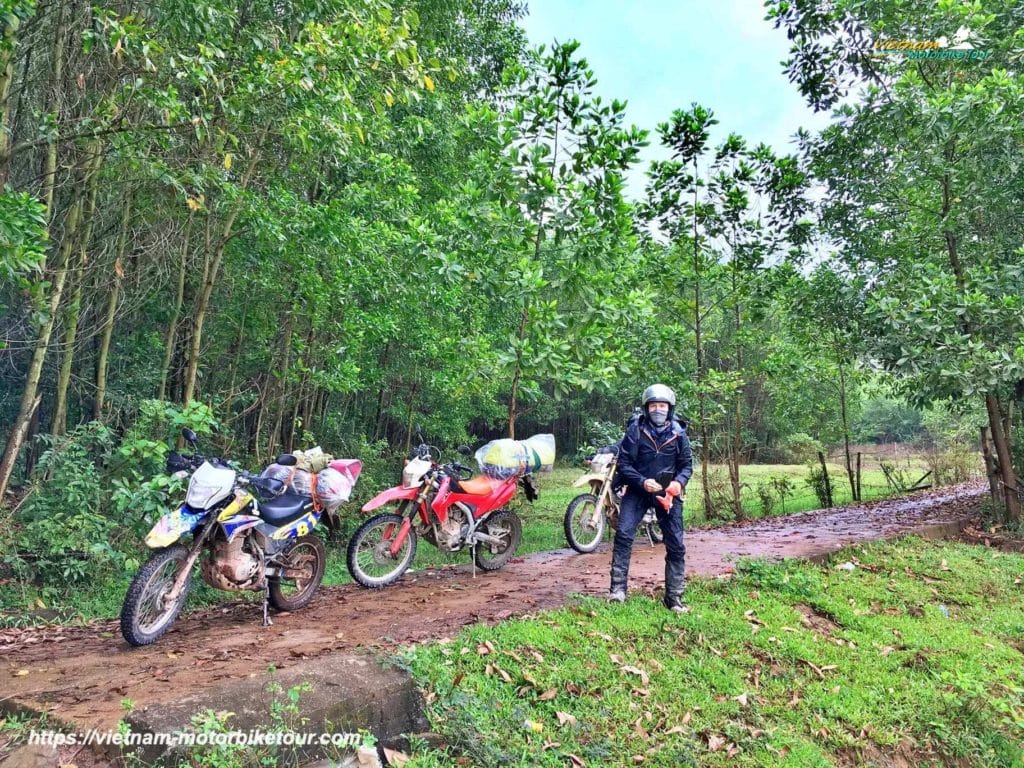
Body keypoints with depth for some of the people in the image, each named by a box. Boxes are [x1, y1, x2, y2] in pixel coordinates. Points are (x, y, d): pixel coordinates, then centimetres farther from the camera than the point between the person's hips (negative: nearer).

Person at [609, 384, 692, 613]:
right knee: (623, 534, -17)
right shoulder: (635, 430, -7)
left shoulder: (678, 433, -1)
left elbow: (687, 463, 5)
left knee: (676, 545, 2)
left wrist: (679, 482, -15)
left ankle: (674, 597, 14)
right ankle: (618, 588, -10)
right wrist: (642, 482, -21)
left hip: (668, 491, 2)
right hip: (638, 489, -2)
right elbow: (624, 463, -7)